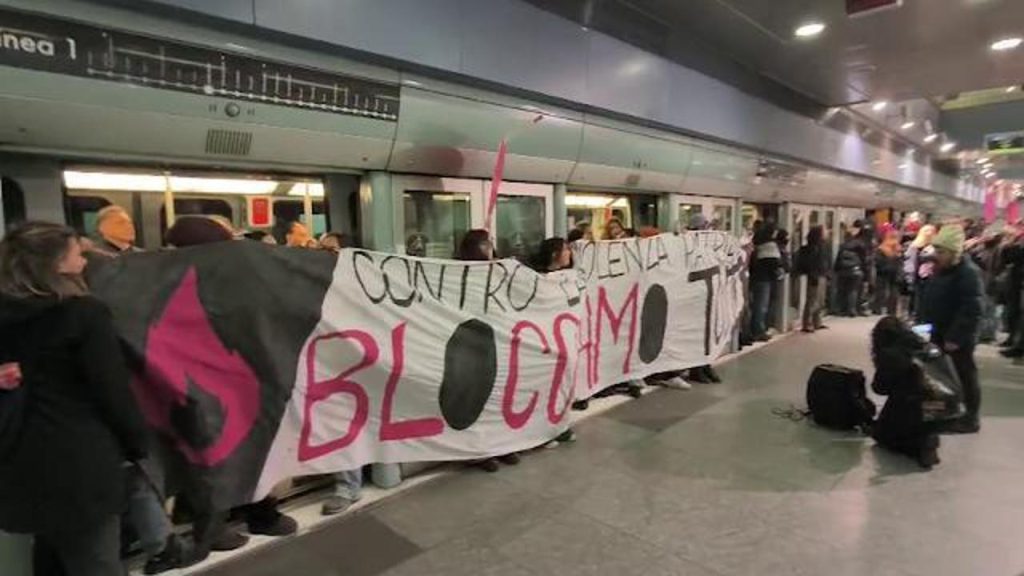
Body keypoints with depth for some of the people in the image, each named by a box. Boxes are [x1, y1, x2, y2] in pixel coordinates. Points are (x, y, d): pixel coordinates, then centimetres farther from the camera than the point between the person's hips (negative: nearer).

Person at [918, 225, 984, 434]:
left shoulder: (968, 273, -20)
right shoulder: (941, 270, 9)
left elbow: (971, 311, -25)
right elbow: (930, 303, 19)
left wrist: (955, 338, -26)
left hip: (957, 339, -9)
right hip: (939, 334, 9)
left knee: (964, 377, 3)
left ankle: (969, 418, 16)